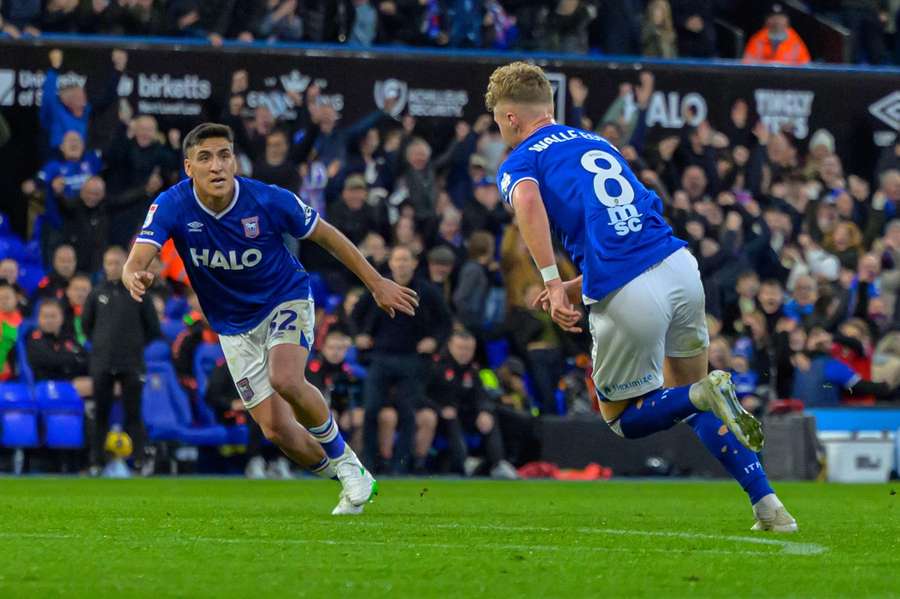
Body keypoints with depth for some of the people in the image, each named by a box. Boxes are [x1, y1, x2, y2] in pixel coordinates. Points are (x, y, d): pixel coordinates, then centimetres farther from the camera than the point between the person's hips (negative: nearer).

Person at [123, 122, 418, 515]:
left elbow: (326, 236, -7)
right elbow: (136, 262, -32)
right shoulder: (172, 206, -21)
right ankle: (351, 481, 22)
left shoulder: (269, 201, -23)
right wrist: (136, 279, -57)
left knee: (285, 380, -32)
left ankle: (344, 460, -7)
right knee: (276, 430, -4)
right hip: (235, 327, 3)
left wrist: (377, 284, -3)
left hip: (286, 300, -3)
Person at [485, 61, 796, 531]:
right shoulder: (596, 142, 28)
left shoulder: (519, 163, 8)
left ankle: (704, 396, -13)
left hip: (626, 299, -5)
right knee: (684, 392, 25)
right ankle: (767, 505, 10)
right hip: (678, 264, 6)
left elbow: (528, 202, -18)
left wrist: (553, 283, -20)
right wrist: (575, 288, 25)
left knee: (622, 418, 18)